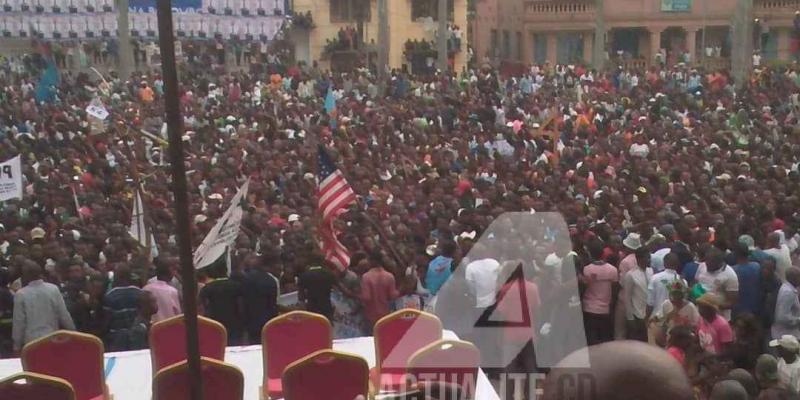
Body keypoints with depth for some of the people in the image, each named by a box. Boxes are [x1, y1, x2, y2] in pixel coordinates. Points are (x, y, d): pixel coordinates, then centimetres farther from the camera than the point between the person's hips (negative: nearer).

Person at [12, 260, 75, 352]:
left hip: (31, 341, -2)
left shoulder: (20, 294, -8)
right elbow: (64, 316, -1)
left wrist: (17, 345, 7)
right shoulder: (53, 289, -4)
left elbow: (18, 322, -4)